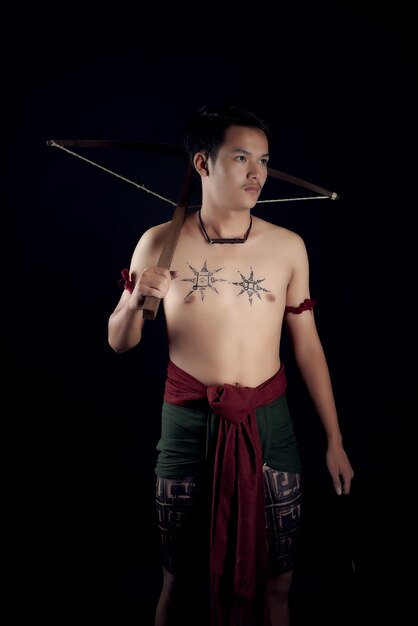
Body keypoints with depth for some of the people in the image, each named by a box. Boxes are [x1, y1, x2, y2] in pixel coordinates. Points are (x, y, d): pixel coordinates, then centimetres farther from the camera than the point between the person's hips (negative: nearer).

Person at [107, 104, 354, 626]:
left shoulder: (288, 246, -1)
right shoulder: (160, 243, -4)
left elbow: (306, 343, 5)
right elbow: (120, 343, 3)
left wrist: (334, 440, 7)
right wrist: (135, 299, -19)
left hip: (269, 421, 1)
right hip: (188, 422, -1)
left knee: (274, 583, 12)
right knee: (179, 578, 14)